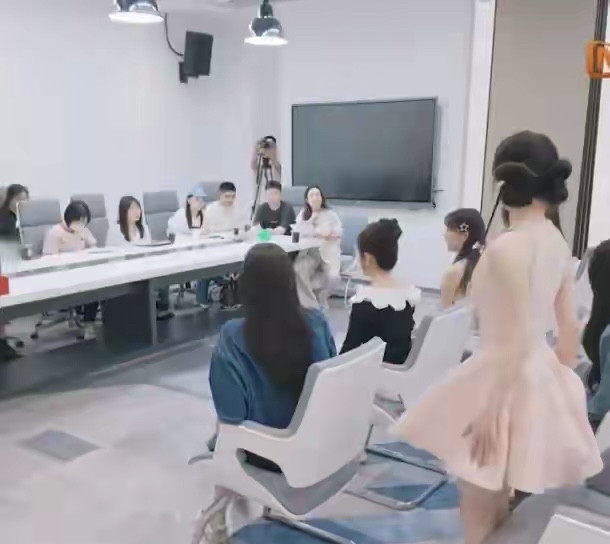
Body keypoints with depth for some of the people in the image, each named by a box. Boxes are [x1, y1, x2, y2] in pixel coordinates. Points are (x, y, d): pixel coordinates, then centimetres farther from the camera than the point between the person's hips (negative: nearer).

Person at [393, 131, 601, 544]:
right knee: (499, 500, 25)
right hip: (541, 375, 9)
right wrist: (563, 379, 20)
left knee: (478, 507, 9)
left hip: (506, 378, -9)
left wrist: (492, 408, -20)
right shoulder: (558, 243, 4)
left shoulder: (509, 247, -22)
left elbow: (518, 338, -24)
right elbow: (570, 327, 9)